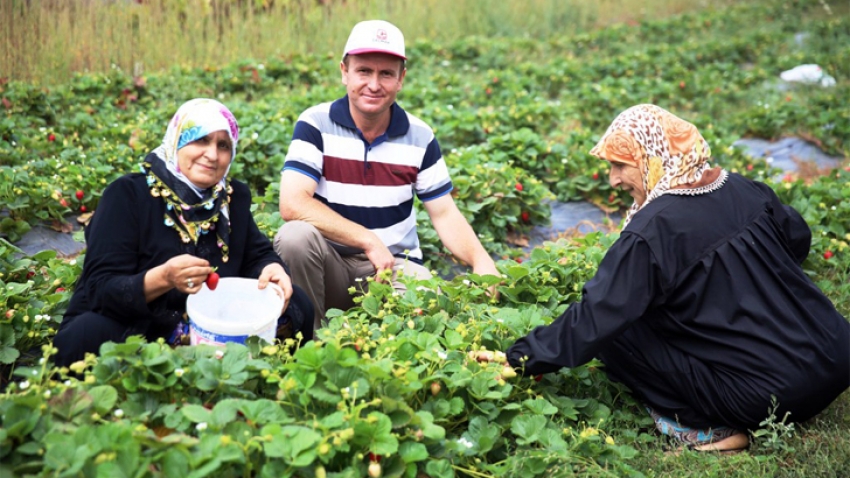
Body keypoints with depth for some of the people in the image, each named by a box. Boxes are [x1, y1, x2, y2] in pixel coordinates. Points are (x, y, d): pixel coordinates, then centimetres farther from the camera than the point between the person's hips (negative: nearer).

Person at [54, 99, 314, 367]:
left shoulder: (234, 197, 3)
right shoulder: (127, 194, -13)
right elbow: (100, 289, -19)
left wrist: (272, 269, -18)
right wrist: (163, 278, -39)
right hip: (126, 330, -4)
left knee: (297, 304, -8)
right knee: (87, 334, -37)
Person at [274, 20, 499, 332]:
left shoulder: (419, 137, 0)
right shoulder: (315, 124, -9)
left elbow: (444, 214, 3)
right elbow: (292, 204, -21)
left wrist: (481, 261, -17)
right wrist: (369, 241, -24)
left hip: (395, 265, 1)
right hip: (331, 264, -1)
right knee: (296, 235, -33)